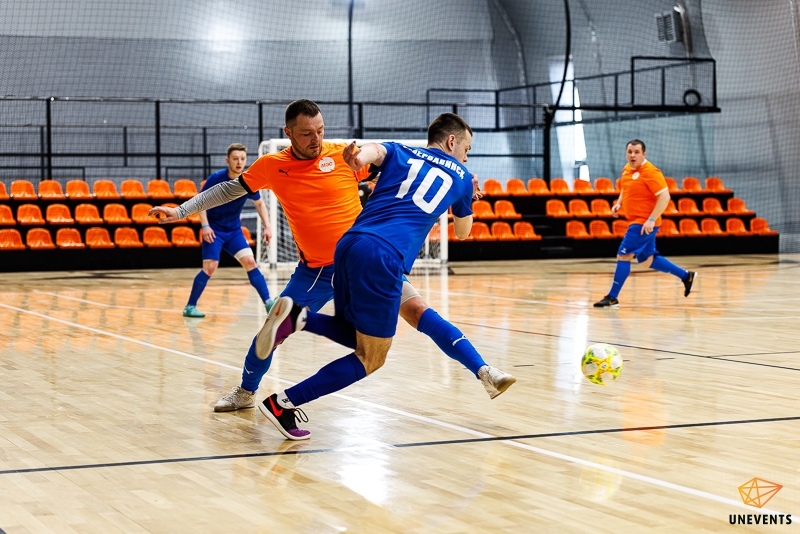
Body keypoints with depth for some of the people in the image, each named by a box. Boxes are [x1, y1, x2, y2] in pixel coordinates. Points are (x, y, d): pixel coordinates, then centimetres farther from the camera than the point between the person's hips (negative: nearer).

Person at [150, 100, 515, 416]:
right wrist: (181, 210, 10)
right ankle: (246, 392, 28)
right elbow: (229, 189, 12)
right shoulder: (272, 166, -3)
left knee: (416, 310, -13)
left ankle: (483, 372, -13)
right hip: (315, 270, 2)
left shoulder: (344, 155, -9)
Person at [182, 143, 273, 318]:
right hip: (214, 230, -3)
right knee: (210, 268, -11)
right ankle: (190, 307, 2)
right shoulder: (216, 178, -17)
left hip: (234, 230, 3)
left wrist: (267, 226, -2)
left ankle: (269, 303, -5)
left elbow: (259, 204, 8)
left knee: (250, 262, -8)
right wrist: (205, 226, -19)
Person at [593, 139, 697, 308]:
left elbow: (664, 196, -22)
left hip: (644, 223, -9)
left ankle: (612, 298, -1)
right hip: (637, 222, 9)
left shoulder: (650, 172, -18)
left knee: (623, 256, -9)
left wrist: (651, 220, -26)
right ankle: (686, 276, 28)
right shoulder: (627, 169, 8)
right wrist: (619, 203, 7)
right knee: (646, 261, 17)